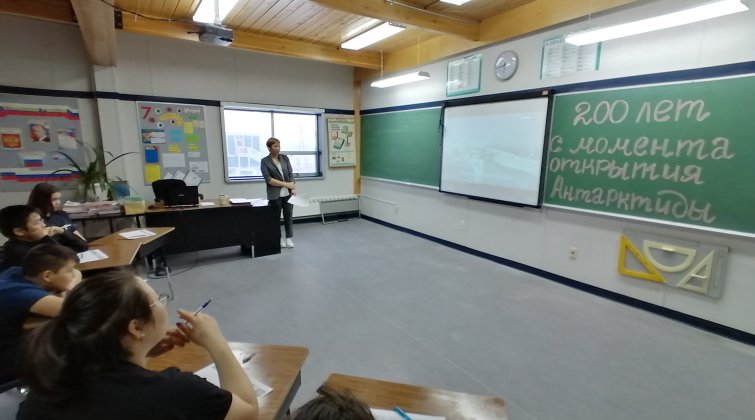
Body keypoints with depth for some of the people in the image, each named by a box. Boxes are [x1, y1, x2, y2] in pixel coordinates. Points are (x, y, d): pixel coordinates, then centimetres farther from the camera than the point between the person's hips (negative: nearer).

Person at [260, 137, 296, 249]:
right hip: (275, 194, -2)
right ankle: (279, 238, 21)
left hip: (288, 193, 3)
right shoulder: (265, 161, -3)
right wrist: (286, 184, -15)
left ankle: (289, 238, 16)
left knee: (289, 215, 5)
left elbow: (291, 174, 6)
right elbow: (268, 179, -11)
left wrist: (293, 188, -8)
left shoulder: (285, 158, 8)